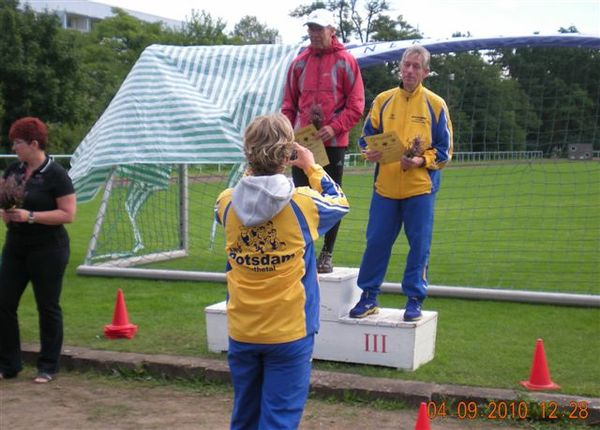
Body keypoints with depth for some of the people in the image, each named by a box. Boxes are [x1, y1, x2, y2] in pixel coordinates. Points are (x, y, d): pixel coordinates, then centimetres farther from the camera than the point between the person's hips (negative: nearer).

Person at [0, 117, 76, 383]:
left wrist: (31, 216, -22)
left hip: (48, 251, -6)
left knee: (48, 307, 4)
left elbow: (68, 214, -16)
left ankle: (48, 367, 16)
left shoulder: (56, 175, -12)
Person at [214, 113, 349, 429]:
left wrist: (253, 170, 17)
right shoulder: (303, 203, -14)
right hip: (289, 332, -3)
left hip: (241, 332, 4)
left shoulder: (226, 203, -6)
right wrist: (312, 168, 17)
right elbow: (340, 202, 9)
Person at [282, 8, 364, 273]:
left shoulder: (345, 62, -2)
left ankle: (327, 255, 13)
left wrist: (334, 128, -17)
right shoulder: (299, 63, 9)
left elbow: (356, 105, -5)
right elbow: (289, 104, 12)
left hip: (333, 143, -3)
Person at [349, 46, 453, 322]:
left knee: (419, 244, 2)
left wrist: (421, 160, -16)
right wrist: (369, 152, -11)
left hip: (420, 187, -2)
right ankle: (369, 296, 17)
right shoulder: (383, 100, 6)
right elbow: (367, 137, 11)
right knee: (376, 242, 5)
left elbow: (444, 150, 1)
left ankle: (414, 300, 14)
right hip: (385, 185, 2)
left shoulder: (435, 105, 0)